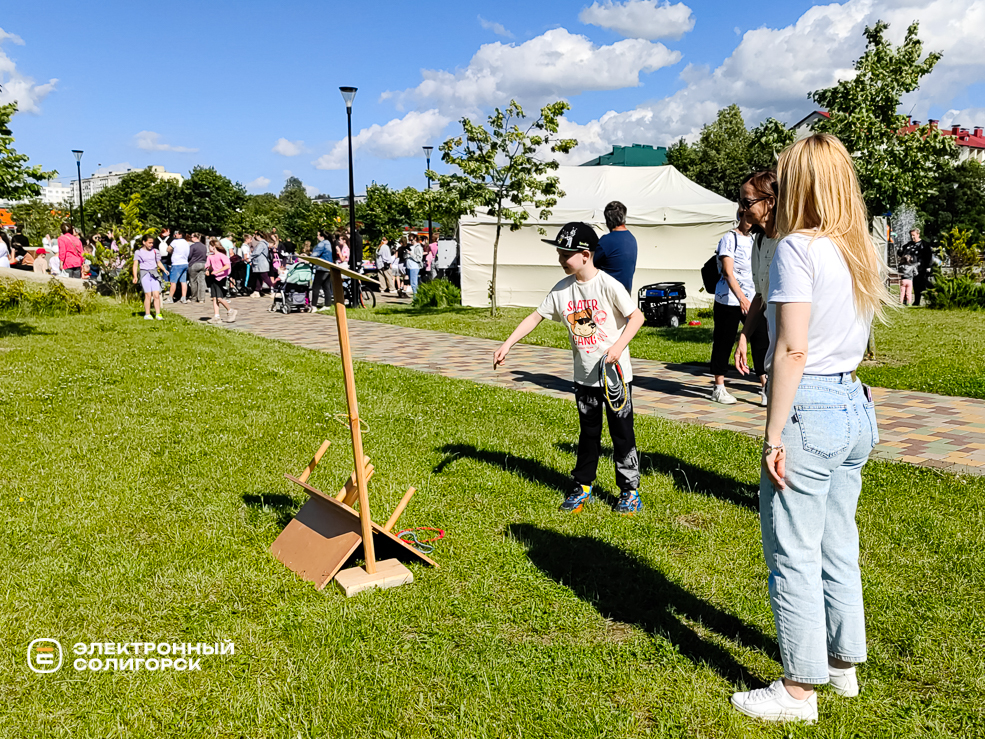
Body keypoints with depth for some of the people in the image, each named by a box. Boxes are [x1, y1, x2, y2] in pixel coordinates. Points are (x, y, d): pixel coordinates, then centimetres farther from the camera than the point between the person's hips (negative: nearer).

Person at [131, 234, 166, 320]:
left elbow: (159, 262, 21)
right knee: (148, 295, -7)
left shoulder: (155, 251, 11)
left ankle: (158, 314, -5)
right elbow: (135, 265, 1)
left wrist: (164, 270, 4)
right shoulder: (138, 252, 3)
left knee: (156, 295, -7)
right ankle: (147, 314, 1)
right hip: (144, 274, -2)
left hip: (154, 274, 2)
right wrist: (135, 276, -10)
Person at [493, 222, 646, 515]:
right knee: (588, 433, 16)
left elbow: (637, 316, -13)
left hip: (615, 374, -5)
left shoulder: (608, 285, -15)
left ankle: (630, 490, 18)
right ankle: (582, 486, 28)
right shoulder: (562, 288, 0)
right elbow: (536, 316, 4)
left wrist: (619, 346, -25)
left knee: (622, 432, 4)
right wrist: (507, 344, -2)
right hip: (584, 377, 5)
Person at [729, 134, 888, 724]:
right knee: (838, 548, 19)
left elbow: (792, 350, -18)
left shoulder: (799, 248, -14)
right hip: (856, 409, 8)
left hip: (810, 410, -8)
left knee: (793, 555, 3)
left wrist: (773, 435, -15)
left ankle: (799, 690, 13)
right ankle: (844, 663, 33)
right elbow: (856, 339, 13)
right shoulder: (862, 250, 10)